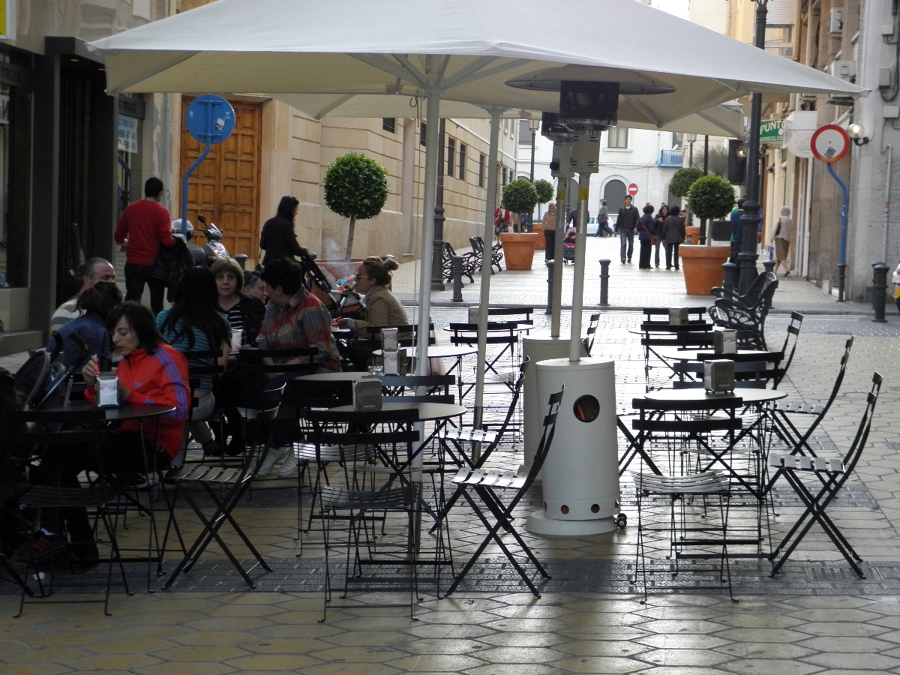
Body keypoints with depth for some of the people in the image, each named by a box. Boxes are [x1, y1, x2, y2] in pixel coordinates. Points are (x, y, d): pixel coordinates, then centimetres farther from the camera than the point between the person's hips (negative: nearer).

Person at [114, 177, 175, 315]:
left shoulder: (130, 209, 1)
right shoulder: (161, 212, -10)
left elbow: (118, 237, 5)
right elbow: (167, 240, -17)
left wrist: (124, 241, 27)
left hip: (133, 263, 2)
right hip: (154, 264, -2)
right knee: (157, 303, 13)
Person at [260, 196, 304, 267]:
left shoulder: (269, 223, 10)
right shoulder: (286, 225, -12)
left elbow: (262, 245, 16)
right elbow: (295, 248, -11)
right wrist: (304, 252, 8)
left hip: (269, 262, 8)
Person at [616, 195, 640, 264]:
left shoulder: (634, 209, 4)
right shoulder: (621, 209, 7)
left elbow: (638, 219, -2)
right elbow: (619, 220, 10)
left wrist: (636, 227, -18)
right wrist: (616, 229, 7)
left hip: (631, 229, 1)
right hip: (623, 229, -1)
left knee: (631, 244, 8)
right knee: (623, 244, -12)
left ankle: (629, 257, 21)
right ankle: (623, 257, -21)